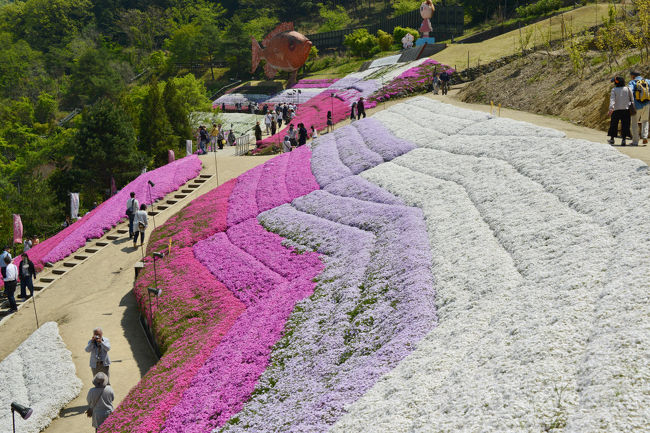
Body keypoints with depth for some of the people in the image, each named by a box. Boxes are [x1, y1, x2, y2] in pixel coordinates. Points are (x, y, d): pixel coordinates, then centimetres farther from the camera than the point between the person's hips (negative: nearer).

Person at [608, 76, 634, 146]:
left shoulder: (614, 90, -3)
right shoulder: (627, 89, 3)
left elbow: (612, 100, -14)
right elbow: (632, 98, 4)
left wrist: (611, 109, -22)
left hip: (616, 109, -1)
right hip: (626, 109, 1)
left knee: (614, 124, 13)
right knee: (625, 124, 3)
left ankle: (612, 139, 22)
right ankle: (623, 139, -4)